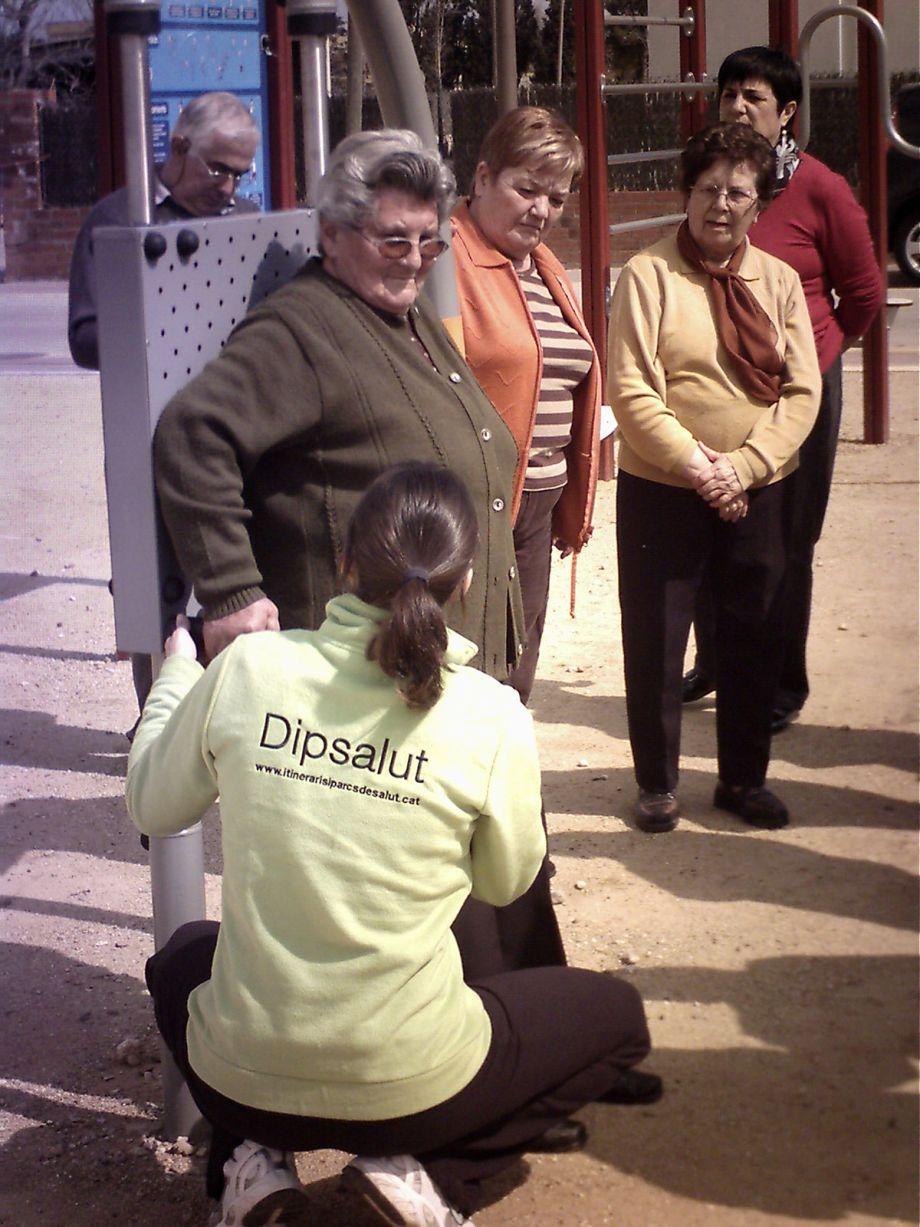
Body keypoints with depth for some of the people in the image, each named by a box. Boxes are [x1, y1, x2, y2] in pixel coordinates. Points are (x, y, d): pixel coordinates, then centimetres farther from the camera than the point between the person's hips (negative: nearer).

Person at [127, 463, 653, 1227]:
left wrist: (176, 676, 23)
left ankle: (254, 1161, 13)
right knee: (616, 1015, 23)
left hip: (238, 1077, 3)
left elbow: (152, 807, 6)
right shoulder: (492, 718, -17)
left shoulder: (247, 668, -12)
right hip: (407, 1088, -2)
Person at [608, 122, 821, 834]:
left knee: (756, 640, 12)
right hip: (661, 491, -3)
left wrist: (743, 466, -14)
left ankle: (745, 777, 29)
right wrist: (697, 466, -19)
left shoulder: (779, 281, 4)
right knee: (656, 642, 6)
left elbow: (802, 391, -1)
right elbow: (631, 390, -13)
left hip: (757, 493, 3)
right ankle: (657, 783, 22)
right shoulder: (649, 275, -6)